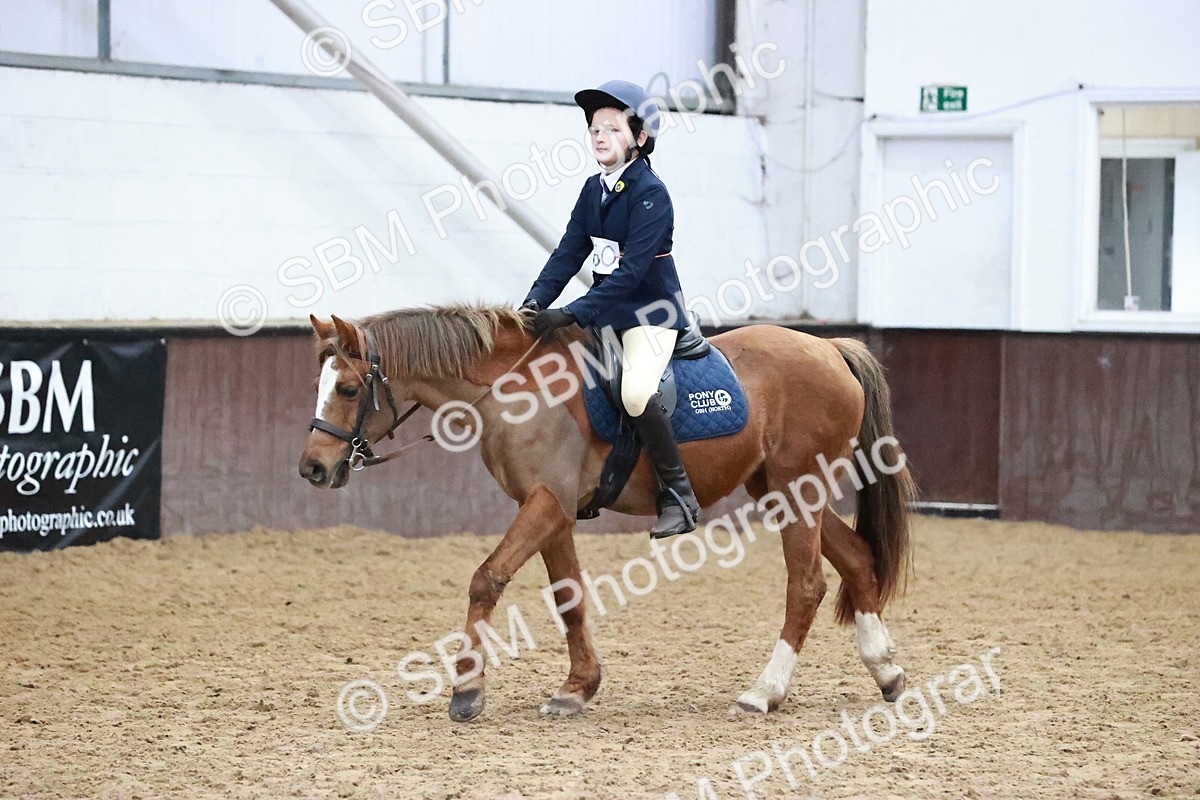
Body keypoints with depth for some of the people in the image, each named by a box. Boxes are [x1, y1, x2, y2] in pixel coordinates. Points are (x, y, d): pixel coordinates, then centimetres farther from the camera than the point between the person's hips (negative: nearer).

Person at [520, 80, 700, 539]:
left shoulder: (650, 194, -17)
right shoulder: (594, 190, 7)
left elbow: (631, 272, -23)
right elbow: (569, 253, 5)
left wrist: (572, 315, -28)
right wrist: (535, 302, -11)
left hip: (651, 312, -9)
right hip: (605, 310, 9)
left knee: (635, 392, -31)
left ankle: (680, 497, -19)